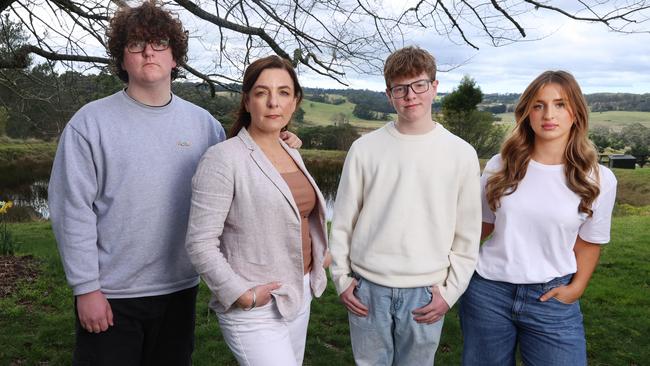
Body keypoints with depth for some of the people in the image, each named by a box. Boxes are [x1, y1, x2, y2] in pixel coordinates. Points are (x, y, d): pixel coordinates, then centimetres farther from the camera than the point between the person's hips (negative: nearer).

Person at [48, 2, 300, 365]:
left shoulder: (203, 123, 2)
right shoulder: (91, 123, -7)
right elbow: (73, 211, -8)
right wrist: (86, 288, -10)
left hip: (180, 289, 3)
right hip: (110, 294, -3)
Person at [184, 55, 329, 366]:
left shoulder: (292, 155, 7)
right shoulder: (223, 159, -15)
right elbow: (200, 243, -17)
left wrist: (318, 253, 11)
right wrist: (242, 294, -19)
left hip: (300, 297, 7)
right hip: (255, 311, -7)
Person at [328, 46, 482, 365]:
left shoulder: (462, 154, -2)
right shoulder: (365, 148, -2)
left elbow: (467, 236, 2)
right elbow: (343, 221, 4)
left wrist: (451, 291, -2)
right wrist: (341, 277, 2)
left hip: (425, 292, 0)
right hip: (367, 288, 1)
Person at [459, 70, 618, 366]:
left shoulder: (599, 180, -5)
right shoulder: (500, 166, -1)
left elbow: (588, 242, 6)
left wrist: (575, 288, -4)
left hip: (551, 298, -1)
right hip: (487, 291, 2)